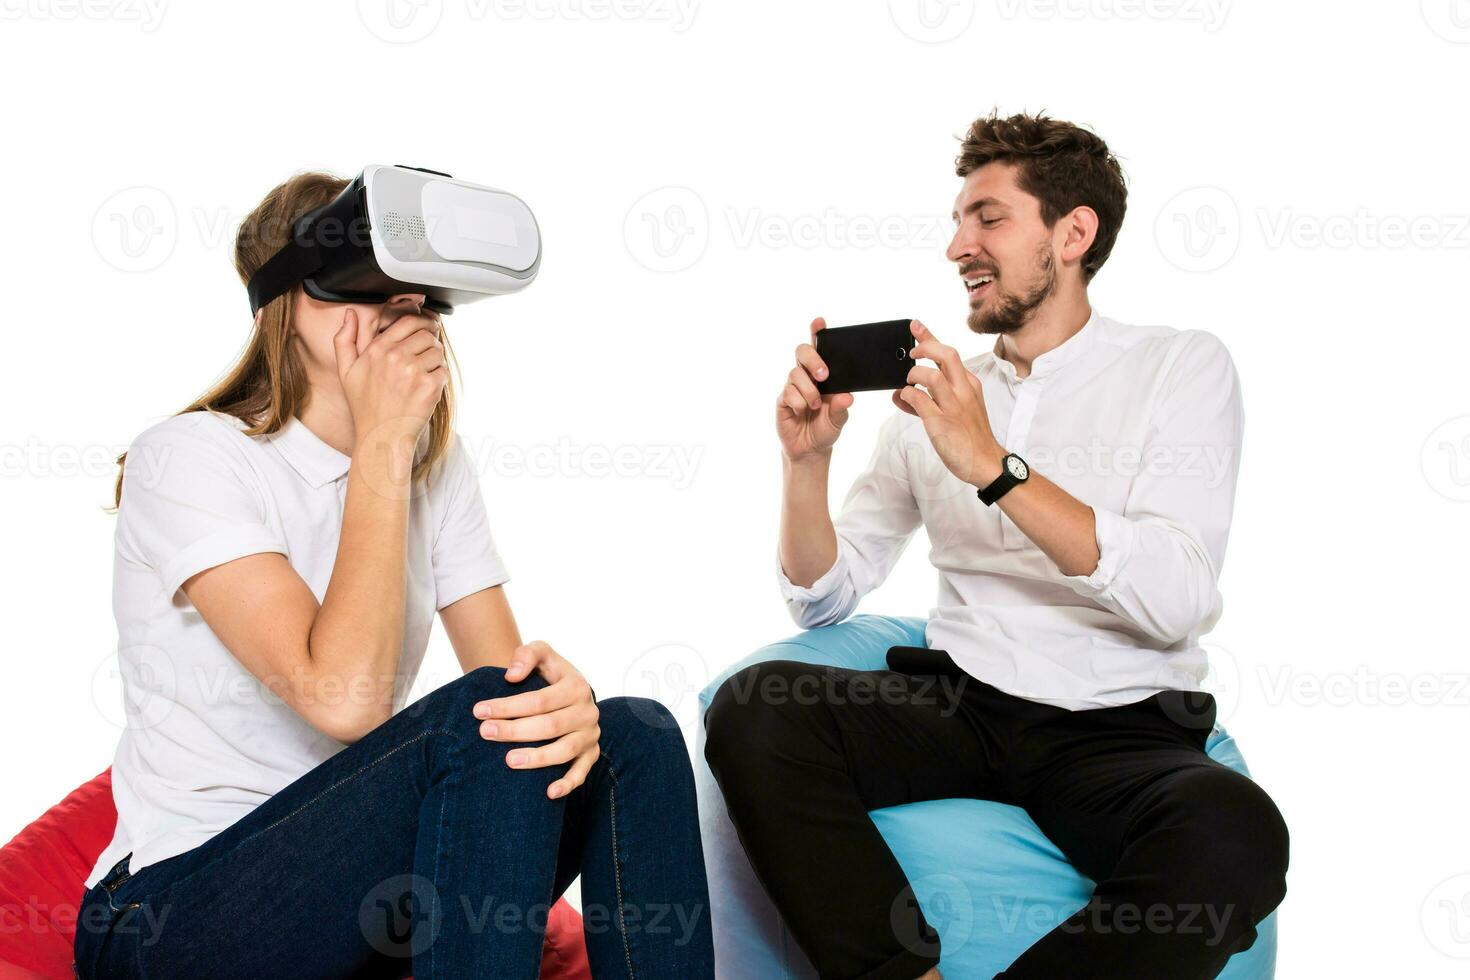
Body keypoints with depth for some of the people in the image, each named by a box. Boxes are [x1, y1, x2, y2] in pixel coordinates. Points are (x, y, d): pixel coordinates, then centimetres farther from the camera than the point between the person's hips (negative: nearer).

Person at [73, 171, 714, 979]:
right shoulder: (191, 457, -15)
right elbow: (344, 696, -27)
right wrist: (381, 442, -22)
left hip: (352, 869, 6)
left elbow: (504, 667, -4)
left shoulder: (436, 462, 6)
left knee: (634, 736, -15)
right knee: (485, 728, -30)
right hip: (169, 913, -6)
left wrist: (565, 698, -29)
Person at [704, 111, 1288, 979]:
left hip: (1121, 727, -2)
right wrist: (807, 459, -6)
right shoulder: (938, 393, 13)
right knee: (752, 711, -24)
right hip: (955, 707, 3)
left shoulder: (1182, 367, 3)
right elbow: (825, 597, 11)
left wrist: (992, 465, -20)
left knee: (1232, 837, -35)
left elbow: (1175, 602, -14)